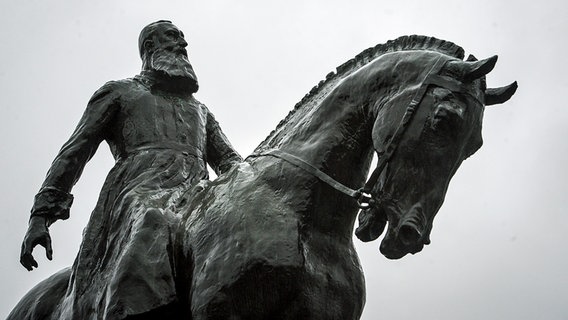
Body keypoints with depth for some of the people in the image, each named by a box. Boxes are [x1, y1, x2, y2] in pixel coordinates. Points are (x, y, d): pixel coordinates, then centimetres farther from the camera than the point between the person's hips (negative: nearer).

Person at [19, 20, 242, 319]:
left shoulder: (199, 109, 40)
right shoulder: (119, 92, 27)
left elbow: (228, 159, 29)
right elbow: (74, 152, 18)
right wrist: (41, 215, 5)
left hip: (197, 198, 4)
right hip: (140, 194, -4)